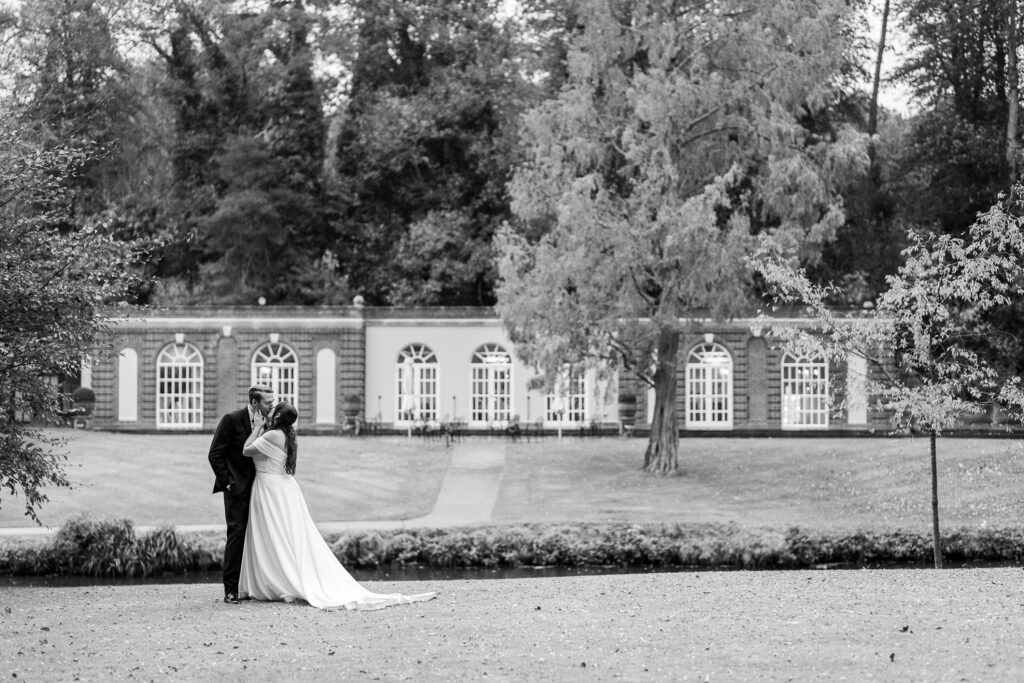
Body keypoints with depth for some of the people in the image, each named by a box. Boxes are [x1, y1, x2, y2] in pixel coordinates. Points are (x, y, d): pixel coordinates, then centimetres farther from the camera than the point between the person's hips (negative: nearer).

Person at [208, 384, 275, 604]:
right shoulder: (232, 420, -9)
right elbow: (215, 454, -8)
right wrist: (227, 482, -12)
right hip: (237, 487, -6)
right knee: (237, 533, -10)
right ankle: (230, 590, -8)